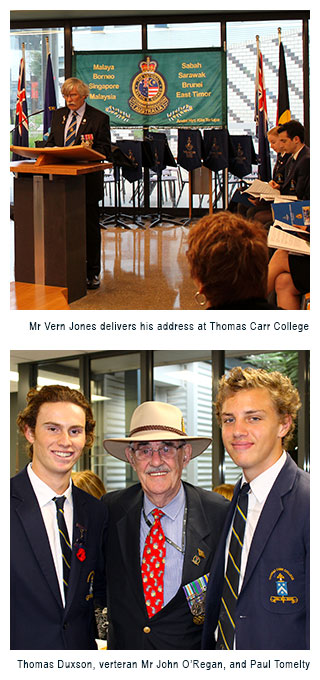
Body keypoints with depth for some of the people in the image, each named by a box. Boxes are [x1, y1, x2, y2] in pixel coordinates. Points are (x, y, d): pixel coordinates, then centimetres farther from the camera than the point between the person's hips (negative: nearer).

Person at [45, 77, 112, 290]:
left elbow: (105, 150, -5)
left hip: (87, 180, -4)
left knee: (90, 228, 2)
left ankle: (92, 273, 9)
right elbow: (51, 142, 18)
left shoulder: (99, 118, -3)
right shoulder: (58, 115, 13)